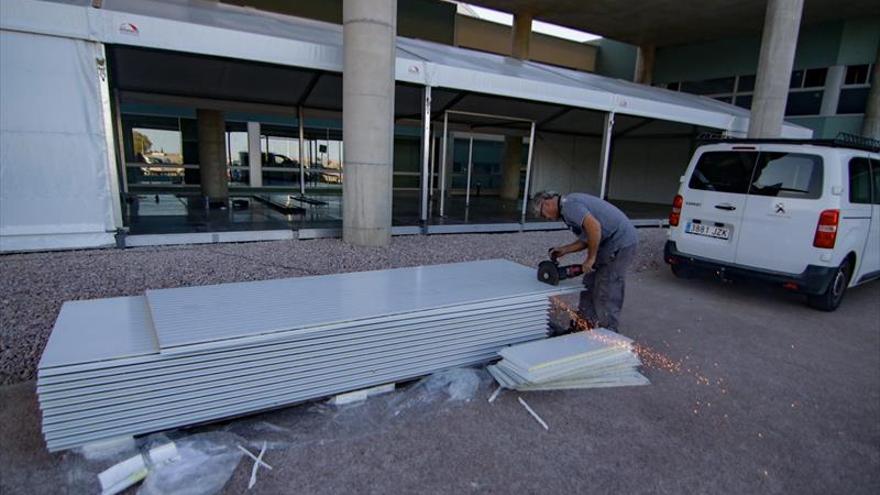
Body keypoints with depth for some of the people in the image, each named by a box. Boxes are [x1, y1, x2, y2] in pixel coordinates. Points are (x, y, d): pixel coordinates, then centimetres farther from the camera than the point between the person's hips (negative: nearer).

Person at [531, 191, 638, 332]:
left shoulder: (568, 205, -15)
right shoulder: (570, 204, 17)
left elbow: (594, 226, -31)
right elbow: (587, 239, 18)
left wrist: (591, 258, -21)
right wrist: (564, 250, 11)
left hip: (621, 242, -10)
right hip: (613, 242, 10)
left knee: (607, 291, -4)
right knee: (590, 283, 13)